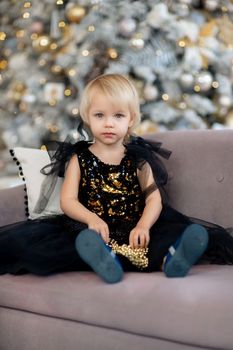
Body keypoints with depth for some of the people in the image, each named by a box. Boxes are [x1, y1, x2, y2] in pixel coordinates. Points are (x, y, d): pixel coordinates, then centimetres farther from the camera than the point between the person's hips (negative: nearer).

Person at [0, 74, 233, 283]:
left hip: (133, 229, 1)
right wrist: (91, 219, -23)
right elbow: (68, 200, -1)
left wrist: (143, 226, -19)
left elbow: (154, 198, 2)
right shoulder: (78, 158, 9)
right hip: (90, 230, 0)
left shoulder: (137, 158, 11)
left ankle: (169, 259, -55)